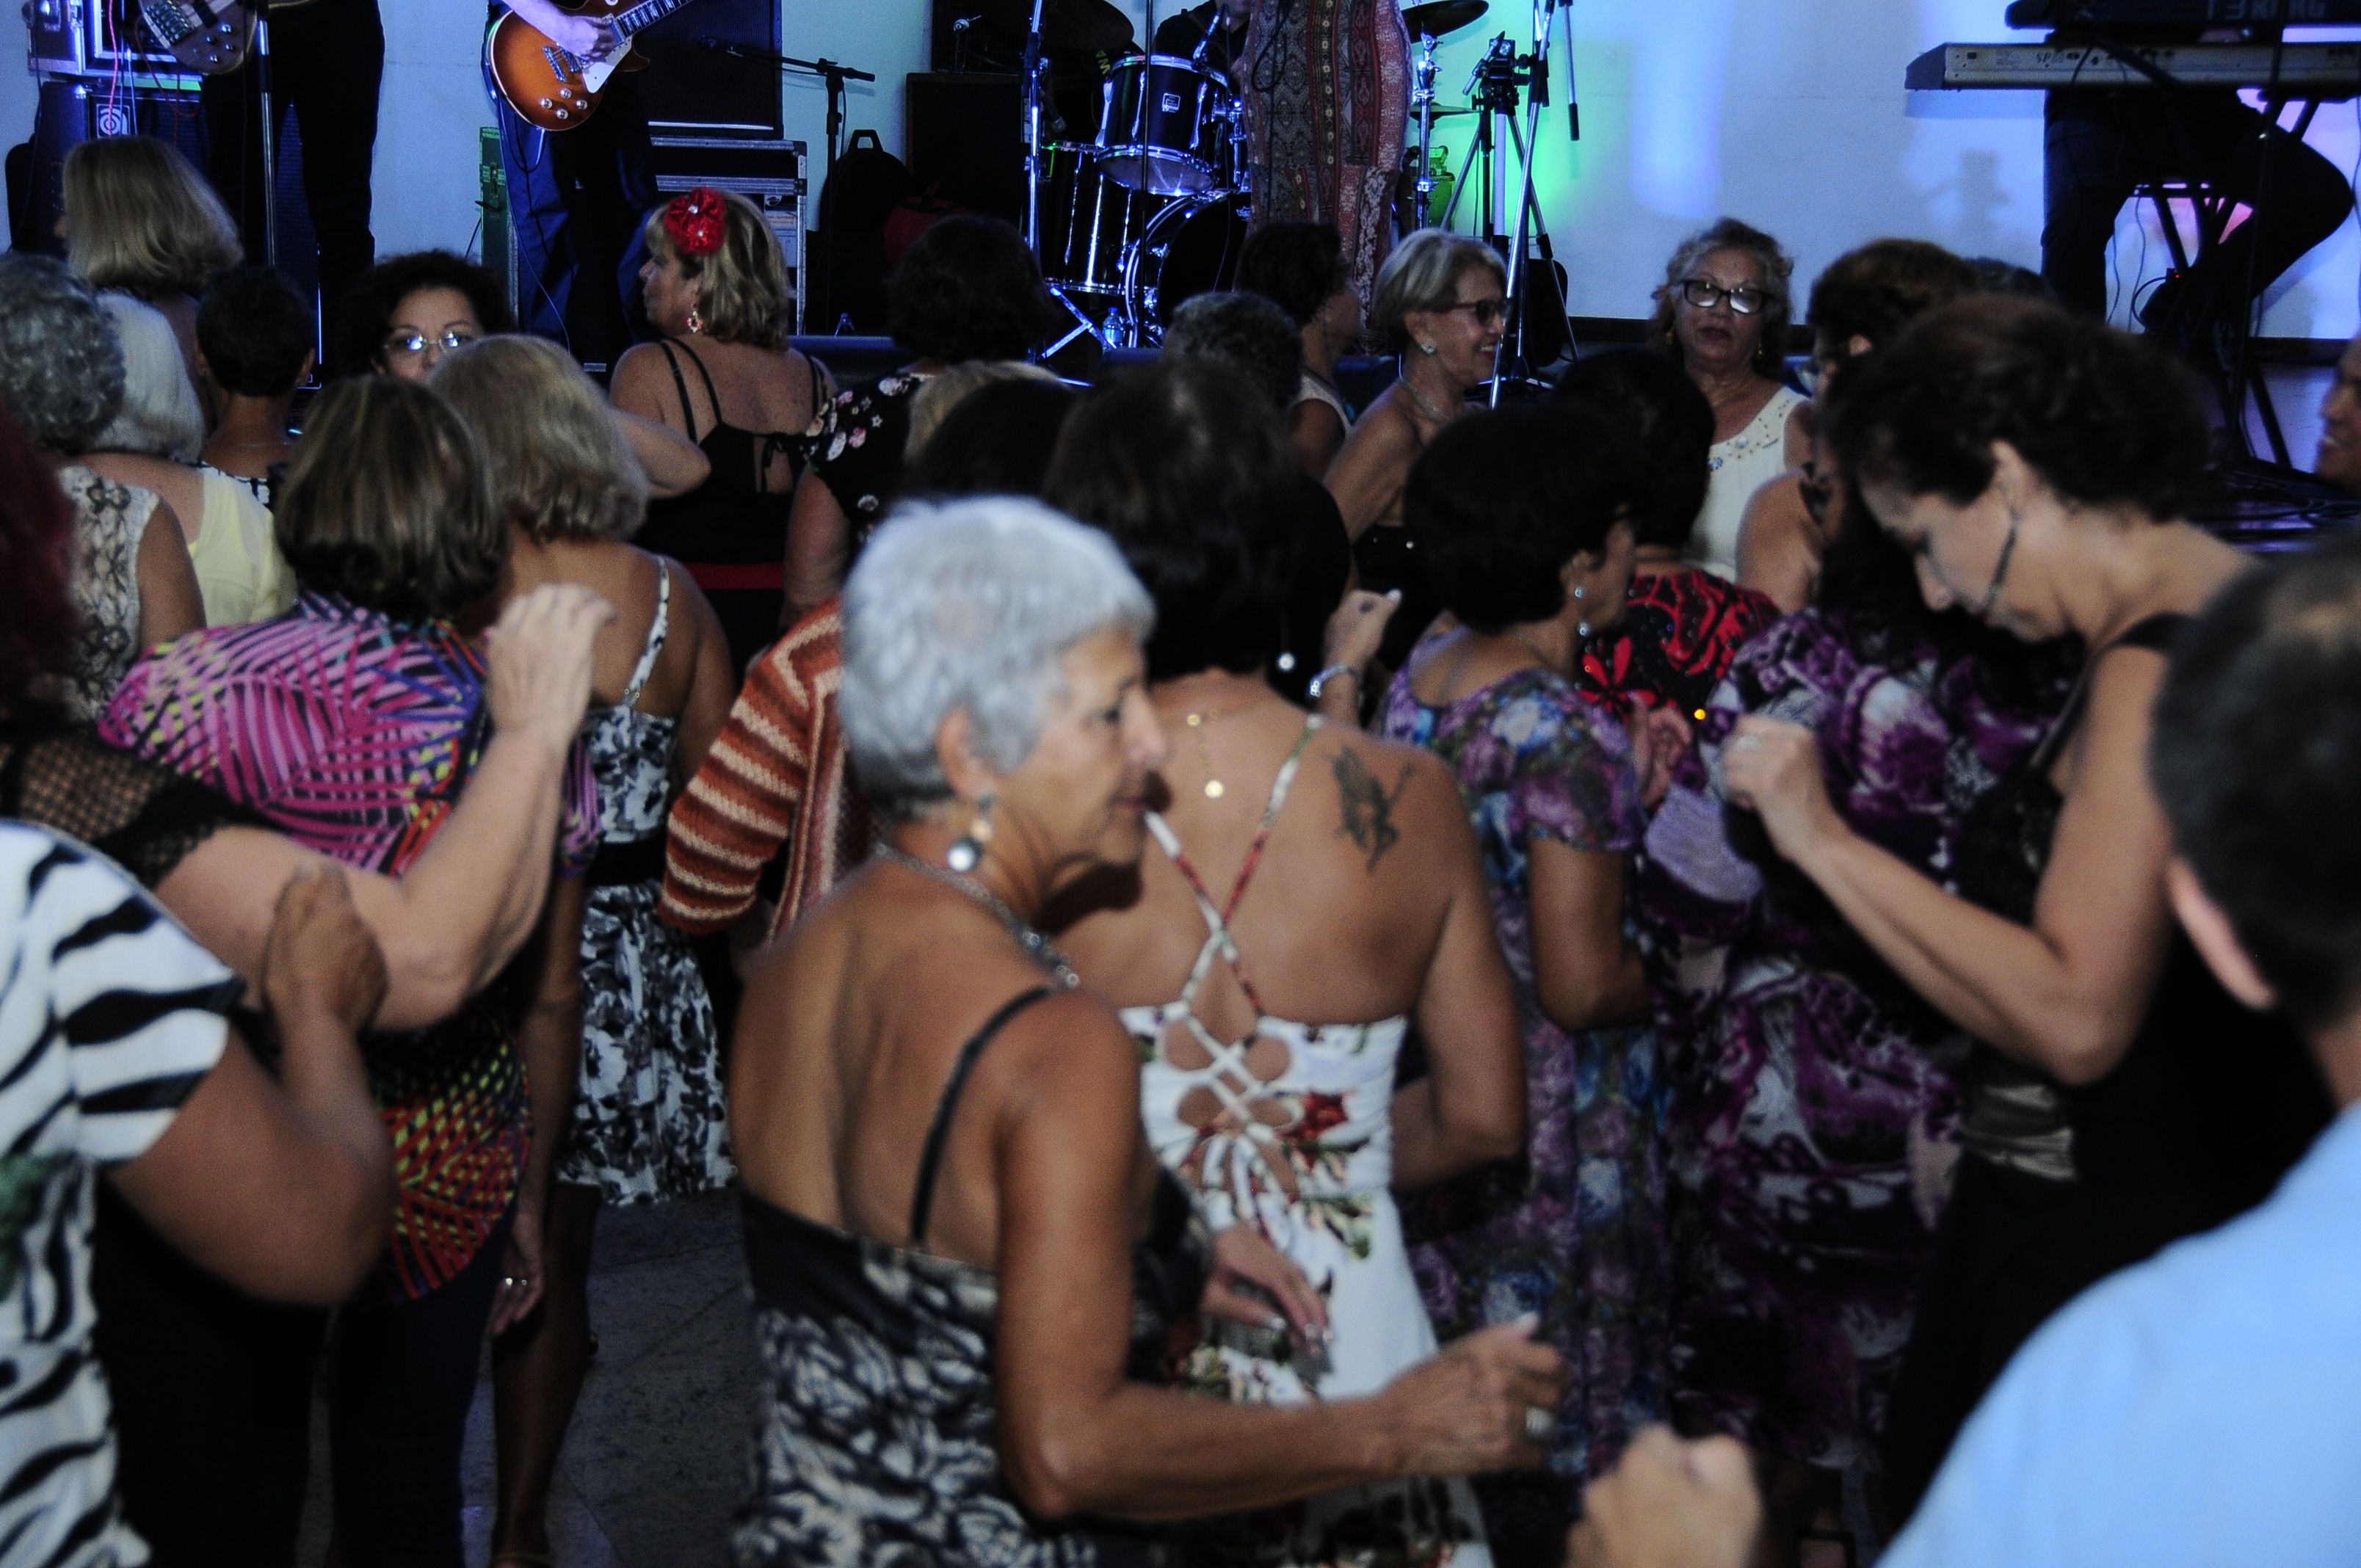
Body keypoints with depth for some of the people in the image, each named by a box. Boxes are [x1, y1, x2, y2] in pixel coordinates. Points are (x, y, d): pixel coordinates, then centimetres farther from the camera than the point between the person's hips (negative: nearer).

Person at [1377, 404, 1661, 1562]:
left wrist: (1635, 787, 12)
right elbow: (1583, 986, -23)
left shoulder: (1419, 675, 1)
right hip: (1547, 1129, -8)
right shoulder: (1567, 733, -23)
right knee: (1548, 1428, 9)